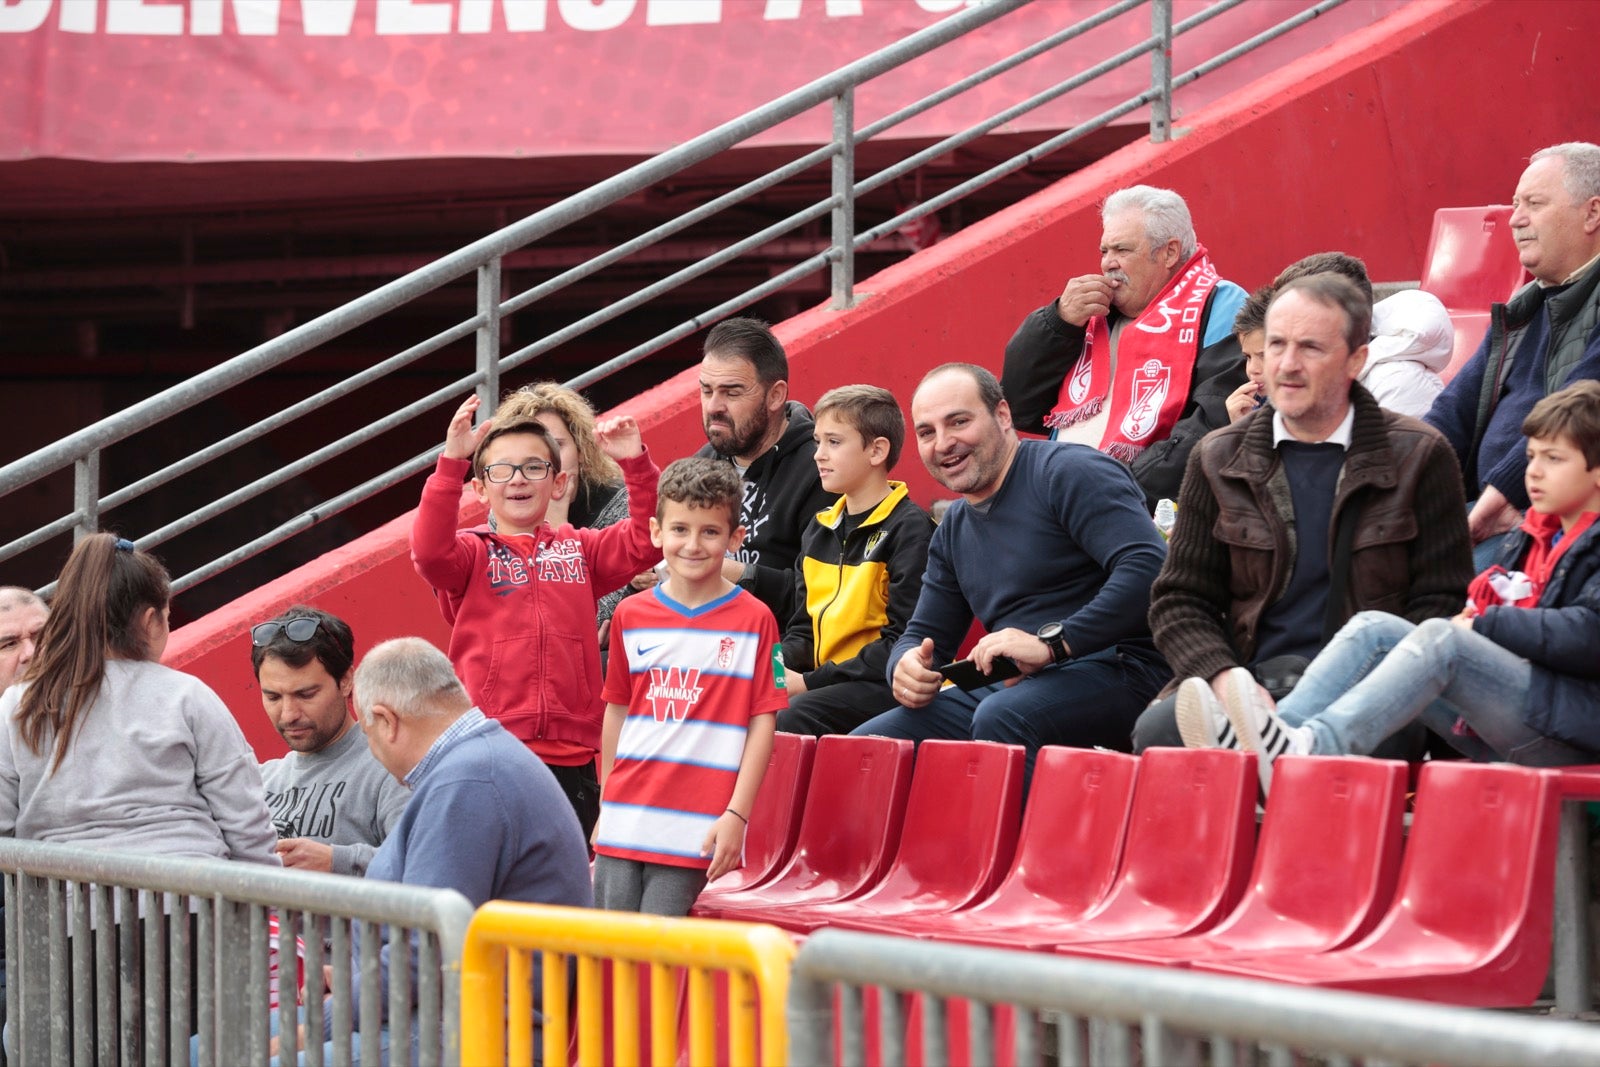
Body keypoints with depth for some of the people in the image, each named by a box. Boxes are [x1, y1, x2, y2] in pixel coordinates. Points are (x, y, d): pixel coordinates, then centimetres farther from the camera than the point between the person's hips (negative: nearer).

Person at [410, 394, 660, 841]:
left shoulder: (579, 550, 14)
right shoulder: (472, 553, 4)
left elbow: (645, 543, 3)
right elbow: (429, 550, -17)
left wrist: (636, 466, -9)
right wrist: (451, 463, -26)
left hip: (571, 756, 3)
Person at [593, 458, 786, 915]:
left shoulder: (754, 621, -1)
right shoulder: (631, 616, 9)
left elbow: (763, 723, -2)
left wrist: (736, 814, -8)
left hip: (694, 827, -4)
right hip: (624, 821, 4)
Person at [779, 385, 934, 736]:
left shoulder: (909, 529, -7)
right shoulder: (819, 529, 18)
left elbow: (903, 644, -14)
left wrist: (811, 682, -17)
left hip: (883, 685, -7)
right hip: (825, 679, 7)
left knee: (790, 718, -33)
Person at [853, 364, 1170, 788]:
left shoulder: (1070, 473, -7)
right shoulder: (953, 532, 20)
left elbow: (1148, 569, -21)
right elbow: (925, 634, 24)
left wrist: (1051, 643, -25)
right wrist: (907, 667, -3)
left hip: (1113, 671, -8)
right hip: (1013, 686, 8)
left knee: (999, 719, -36)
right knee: (867, 743, -5)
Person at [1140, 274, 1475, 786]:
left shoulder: (1420, 456, 7)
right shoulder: (1219, 460, 14)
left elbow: (1441, 606, 5)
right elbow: (1179, 601, 14)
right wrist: (1225, 679, -8)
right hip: (1252, 676, 3)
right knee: (1157, 730, -29)